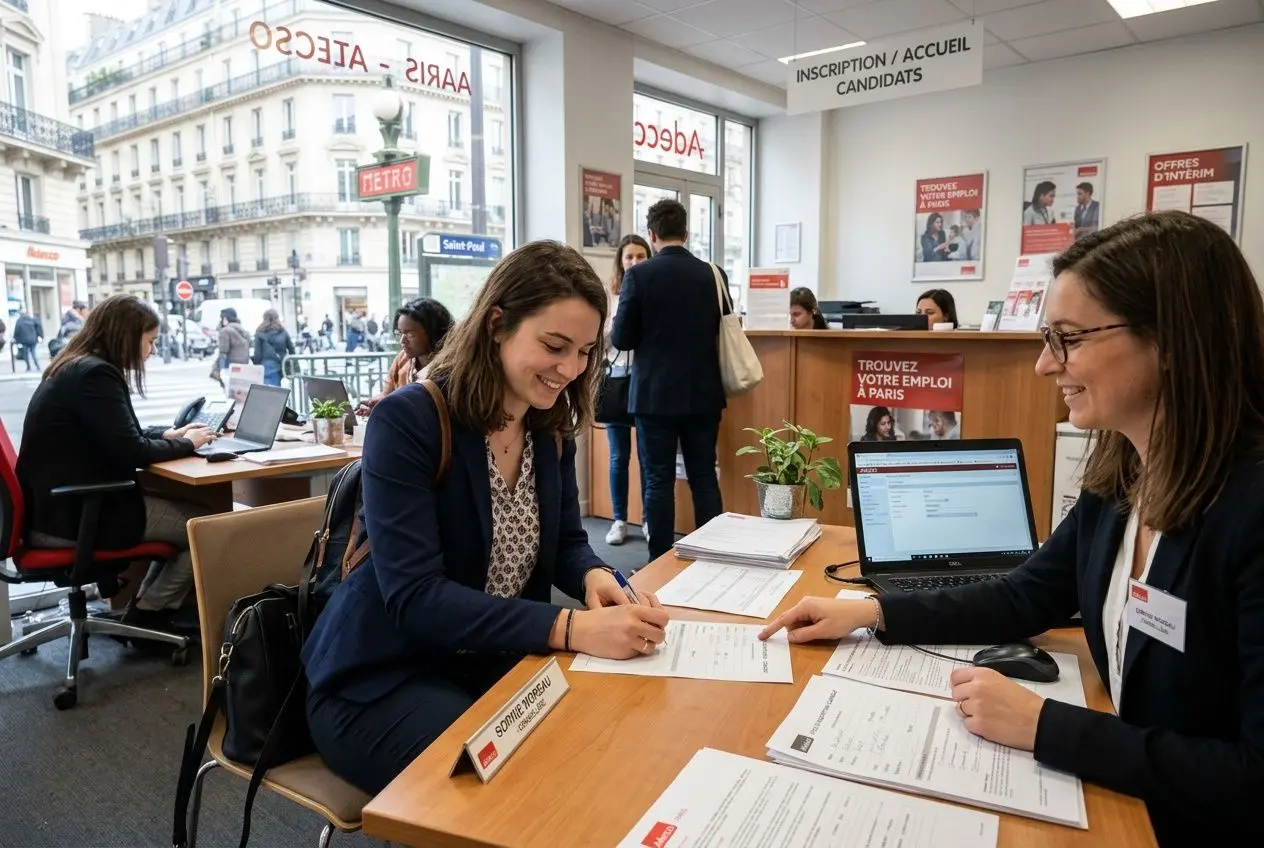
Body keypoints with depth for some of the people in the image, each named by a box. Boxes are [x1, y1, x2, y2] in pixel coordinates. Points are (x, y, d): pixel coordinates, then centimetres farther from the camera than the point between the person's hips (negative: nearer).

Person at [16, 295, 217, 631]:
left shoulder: (74, 367, 12)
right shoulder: (95, 373, -19)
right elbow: (130, 451, -22)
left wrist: (168, 434, 14)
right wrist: (186, 443, -6)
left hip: (58, 505, 10)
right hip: (73, 516, -10)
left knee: (181, 508, 16)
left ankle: (149, 605, 20)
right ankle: (146, 617, 10)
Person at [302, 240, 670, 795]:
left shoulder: (551, 427, 0)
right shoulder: (408, 421, -21)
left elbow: (566, 541, 8)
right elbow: (413, 597, -28)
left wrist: (597, 577, -17)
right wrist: (570, 629, -37)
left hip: (493, 664, 6)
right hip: (381, 682, -6)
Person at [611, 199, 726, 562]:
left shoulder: (638, 274, -8)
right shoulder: (714, 275, 0)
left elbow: (621, 339, -7)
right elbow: (725, 332, 7)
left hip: (655, 394, -3)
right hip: (703, 393, 3)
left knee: (658, 480, 5)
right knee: (704, 477, 10)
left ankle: (660, 563, 10)